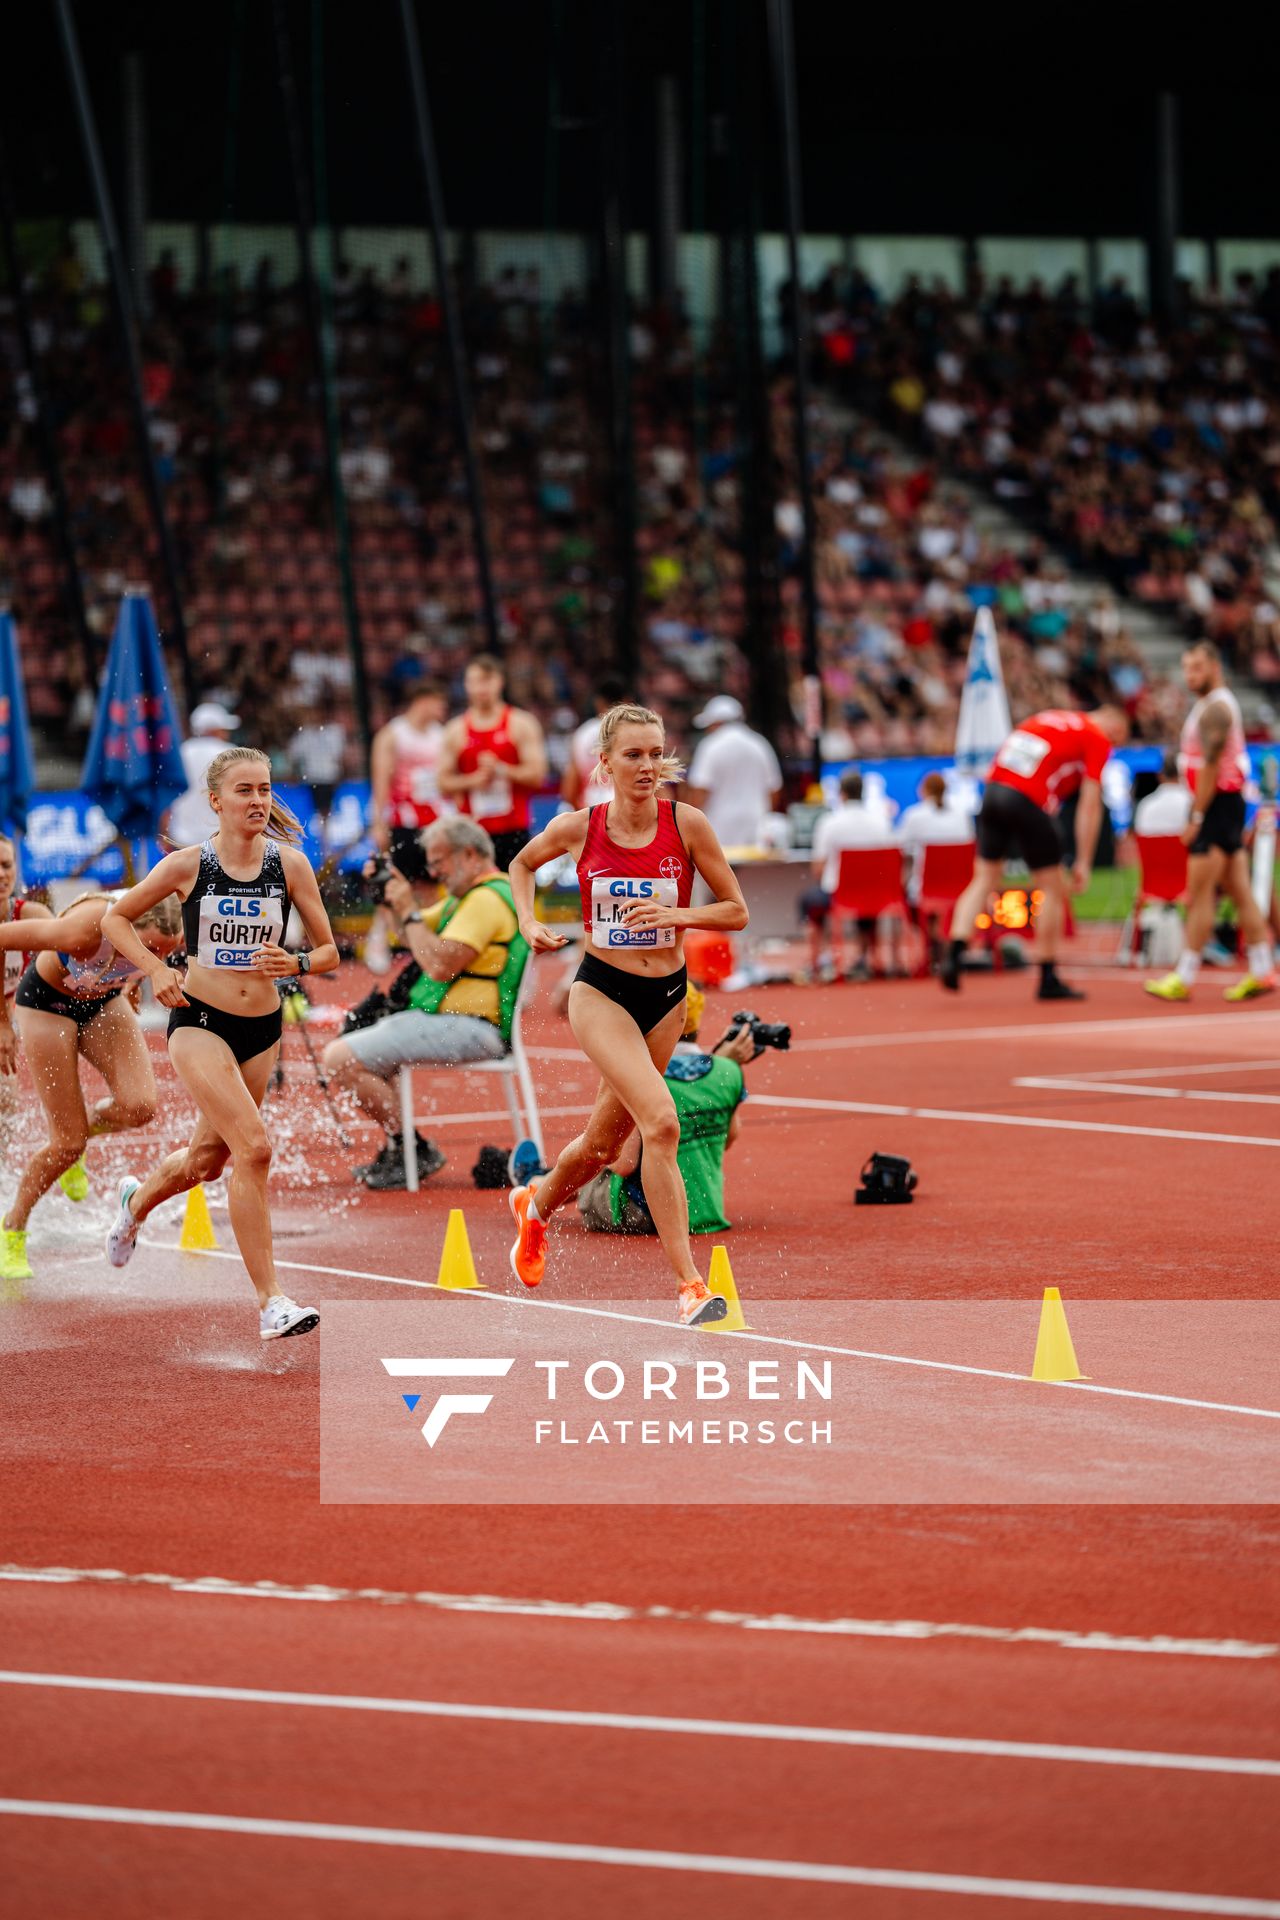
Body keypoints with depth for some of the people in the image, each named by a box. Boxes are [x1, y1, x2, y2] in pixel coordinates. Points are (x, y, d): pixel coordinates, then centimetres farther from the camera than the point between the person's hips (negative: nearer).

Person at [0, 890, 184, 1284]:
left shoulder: (172, 934, -27)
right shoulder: (84, 931, -41)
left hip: (104, 1001, 4)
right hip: (46, 1002, -4)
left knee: (139, 1105, -21)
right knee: (68, 1143, -7)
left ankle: (85, 1127, 14)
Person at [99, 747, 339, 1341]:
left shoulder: (290, 864, -3)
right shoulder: (188, 864, -8)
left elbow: (328, 951, 3)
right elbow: (117, 919, 6)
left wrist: (295, 964, -19)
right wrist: (156, 969, -9)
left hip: (262, 1029, 4)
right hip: (199, 1023, -4)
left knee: (206, 1159, 19)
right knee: (253, 1147, -21)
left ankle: (138, 1200, 55)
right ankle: (270, 1302, -16)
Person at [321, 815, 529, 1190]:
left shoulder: (487, 899, -17)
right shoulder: (467, 894, 18)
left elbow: (441, 965, -25)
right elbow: (414, 939, 25)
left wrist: (410, 912, -15)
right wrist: (392, 897, 9)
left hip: (468, 1028, -11)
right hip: (445, 1016, 11)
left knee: (341, 1059, -18)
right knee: (341, 1051, 18)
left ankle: (413, 1151, -9)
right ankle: (397, 1149, 16)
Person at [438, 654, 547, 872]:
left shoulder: (521, 724, 3)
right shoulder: (455, 731, 9)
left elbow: (536, 775, -4)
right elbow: (444, 783, 7)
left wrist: (501, 770, -17)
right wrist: (473, 780, -11)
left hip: (513, 831, -2)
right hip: (471, 832, 2)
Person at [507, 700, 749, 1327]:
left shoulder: (686, 824, -8)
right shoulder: (577, 829, -7)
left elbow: (736, 911, -2)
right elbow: (521, 864, 15)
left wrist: (675, 915, -18)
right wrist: (528, 923, -1)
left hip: (666, 998, 3)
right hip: (601, 993, -3)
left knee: (605, 1143, 15)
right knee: (660, 1121, -24)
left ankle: (535, 1204, 49)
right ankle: (690, 1286, -22)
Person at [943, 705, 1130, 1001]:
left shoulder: (1045, 718, 25)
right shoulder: (1098, 740, 5)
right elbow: (1089, 805, -1)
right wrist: (1083, 862, 0)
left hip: (992, 790, 6)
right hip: (1027, 803, -6)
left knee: (984, 882, 13)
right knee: (1053, 890, 7)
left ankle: (952, 957, -1)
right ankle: (1048, 980, 11)